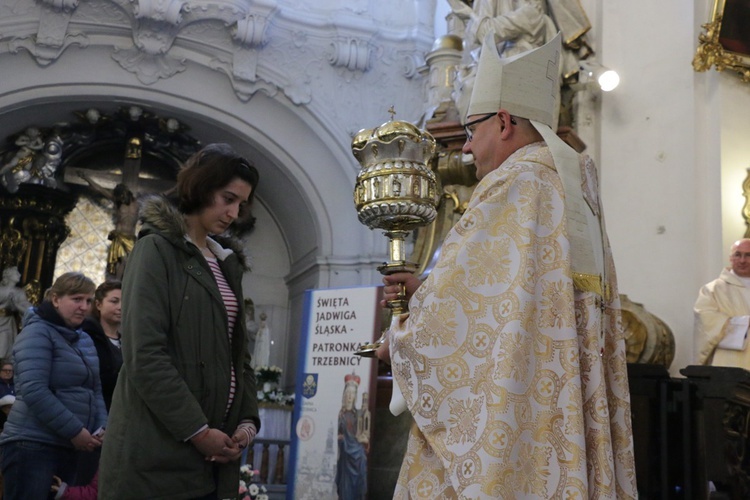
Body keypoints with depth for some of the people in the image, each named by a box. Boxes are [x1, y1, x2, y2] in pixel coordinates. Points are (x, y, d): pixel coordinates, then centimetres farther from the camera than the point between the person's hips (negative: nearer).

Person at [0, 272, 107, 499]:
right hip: (32, 445, -8)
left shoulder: (85, 339, 15)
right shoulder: (38, 332, -8)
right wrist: (74, 430, -17)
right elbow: (33, 391, -19)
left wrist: (102, 426, 0)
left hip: (69, 447, 8)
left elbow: (95, 389, 18)